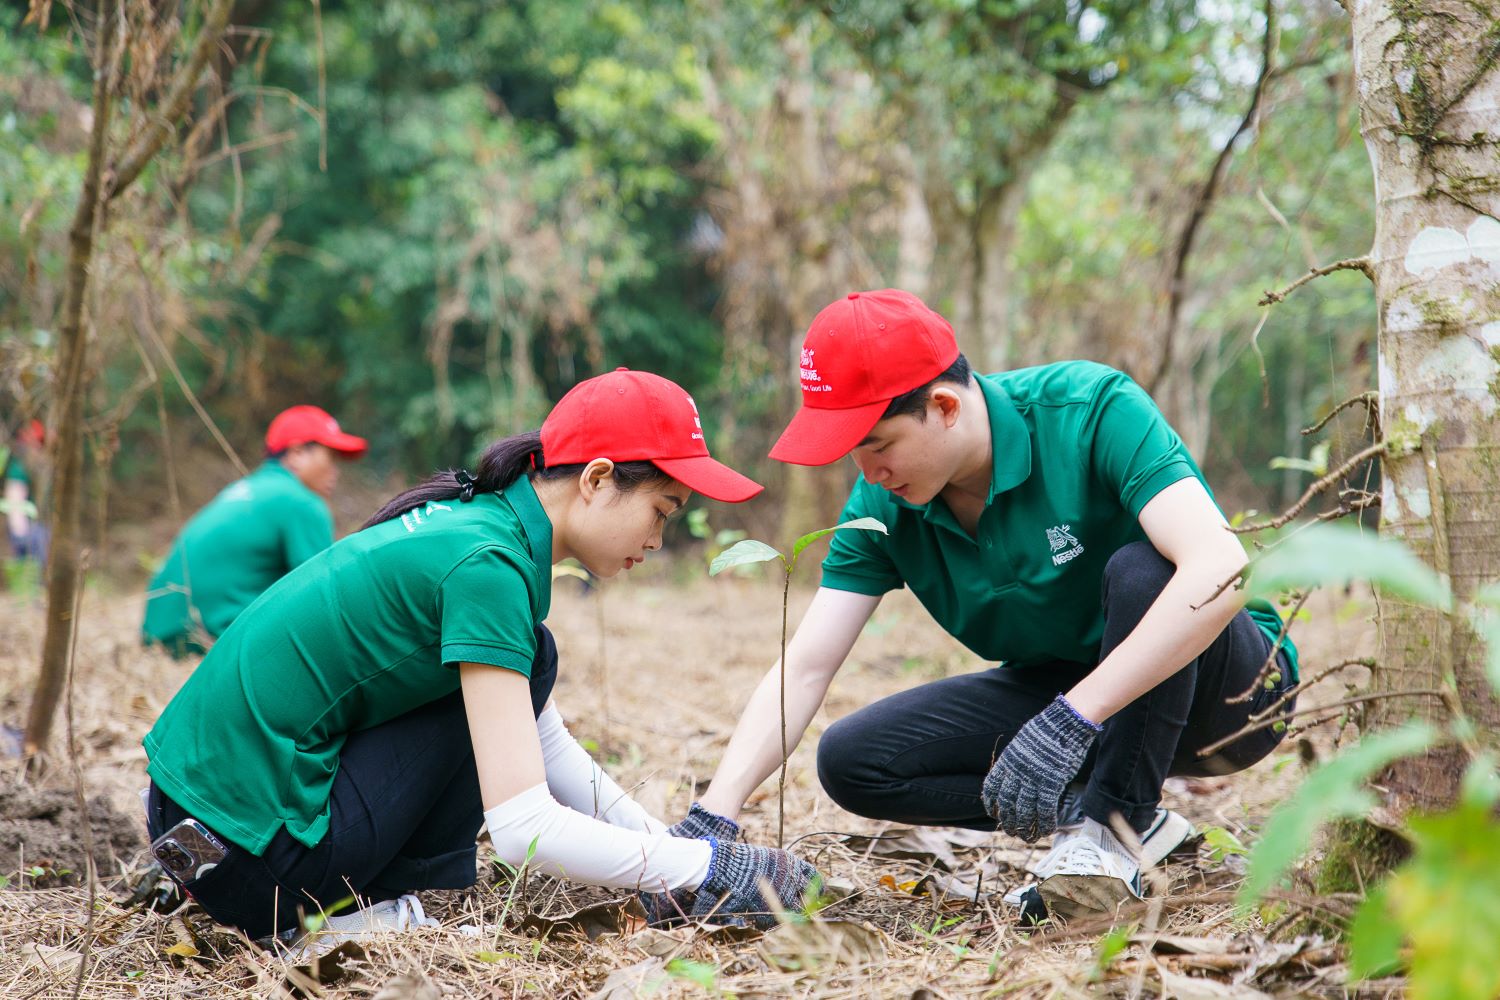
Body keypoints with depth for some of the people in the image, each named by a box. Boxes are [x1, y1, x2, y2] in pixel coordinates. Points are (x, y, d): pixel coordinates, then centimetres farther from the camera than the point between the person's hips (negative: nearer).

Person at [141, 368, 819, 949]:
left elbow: (544, 743, 20)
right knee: (521, 664, -4)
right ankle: (368, 915, -1)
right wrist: (702, 869, -13)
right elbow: (524, 829, -22)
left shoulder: (472, 517, 10)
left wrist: (663, 839, 13)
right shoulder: (487, 560, -17)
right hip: (251, 856, -9)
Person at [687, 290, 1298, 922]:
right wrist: (712, 819, -25)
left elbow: (1221, 570, -39)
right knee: (851, 759, -12)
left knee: (1140, 569, -37)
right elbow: (804, 668, -11)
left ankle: (1112, 828, -22)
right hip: (1062, 691, 5)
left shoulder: (1094, 409, -27)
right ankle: (1109, 814, -9)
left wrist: (1068, 721, -45)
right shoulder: (883, 506, -10)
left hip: (1230, 683, -5)